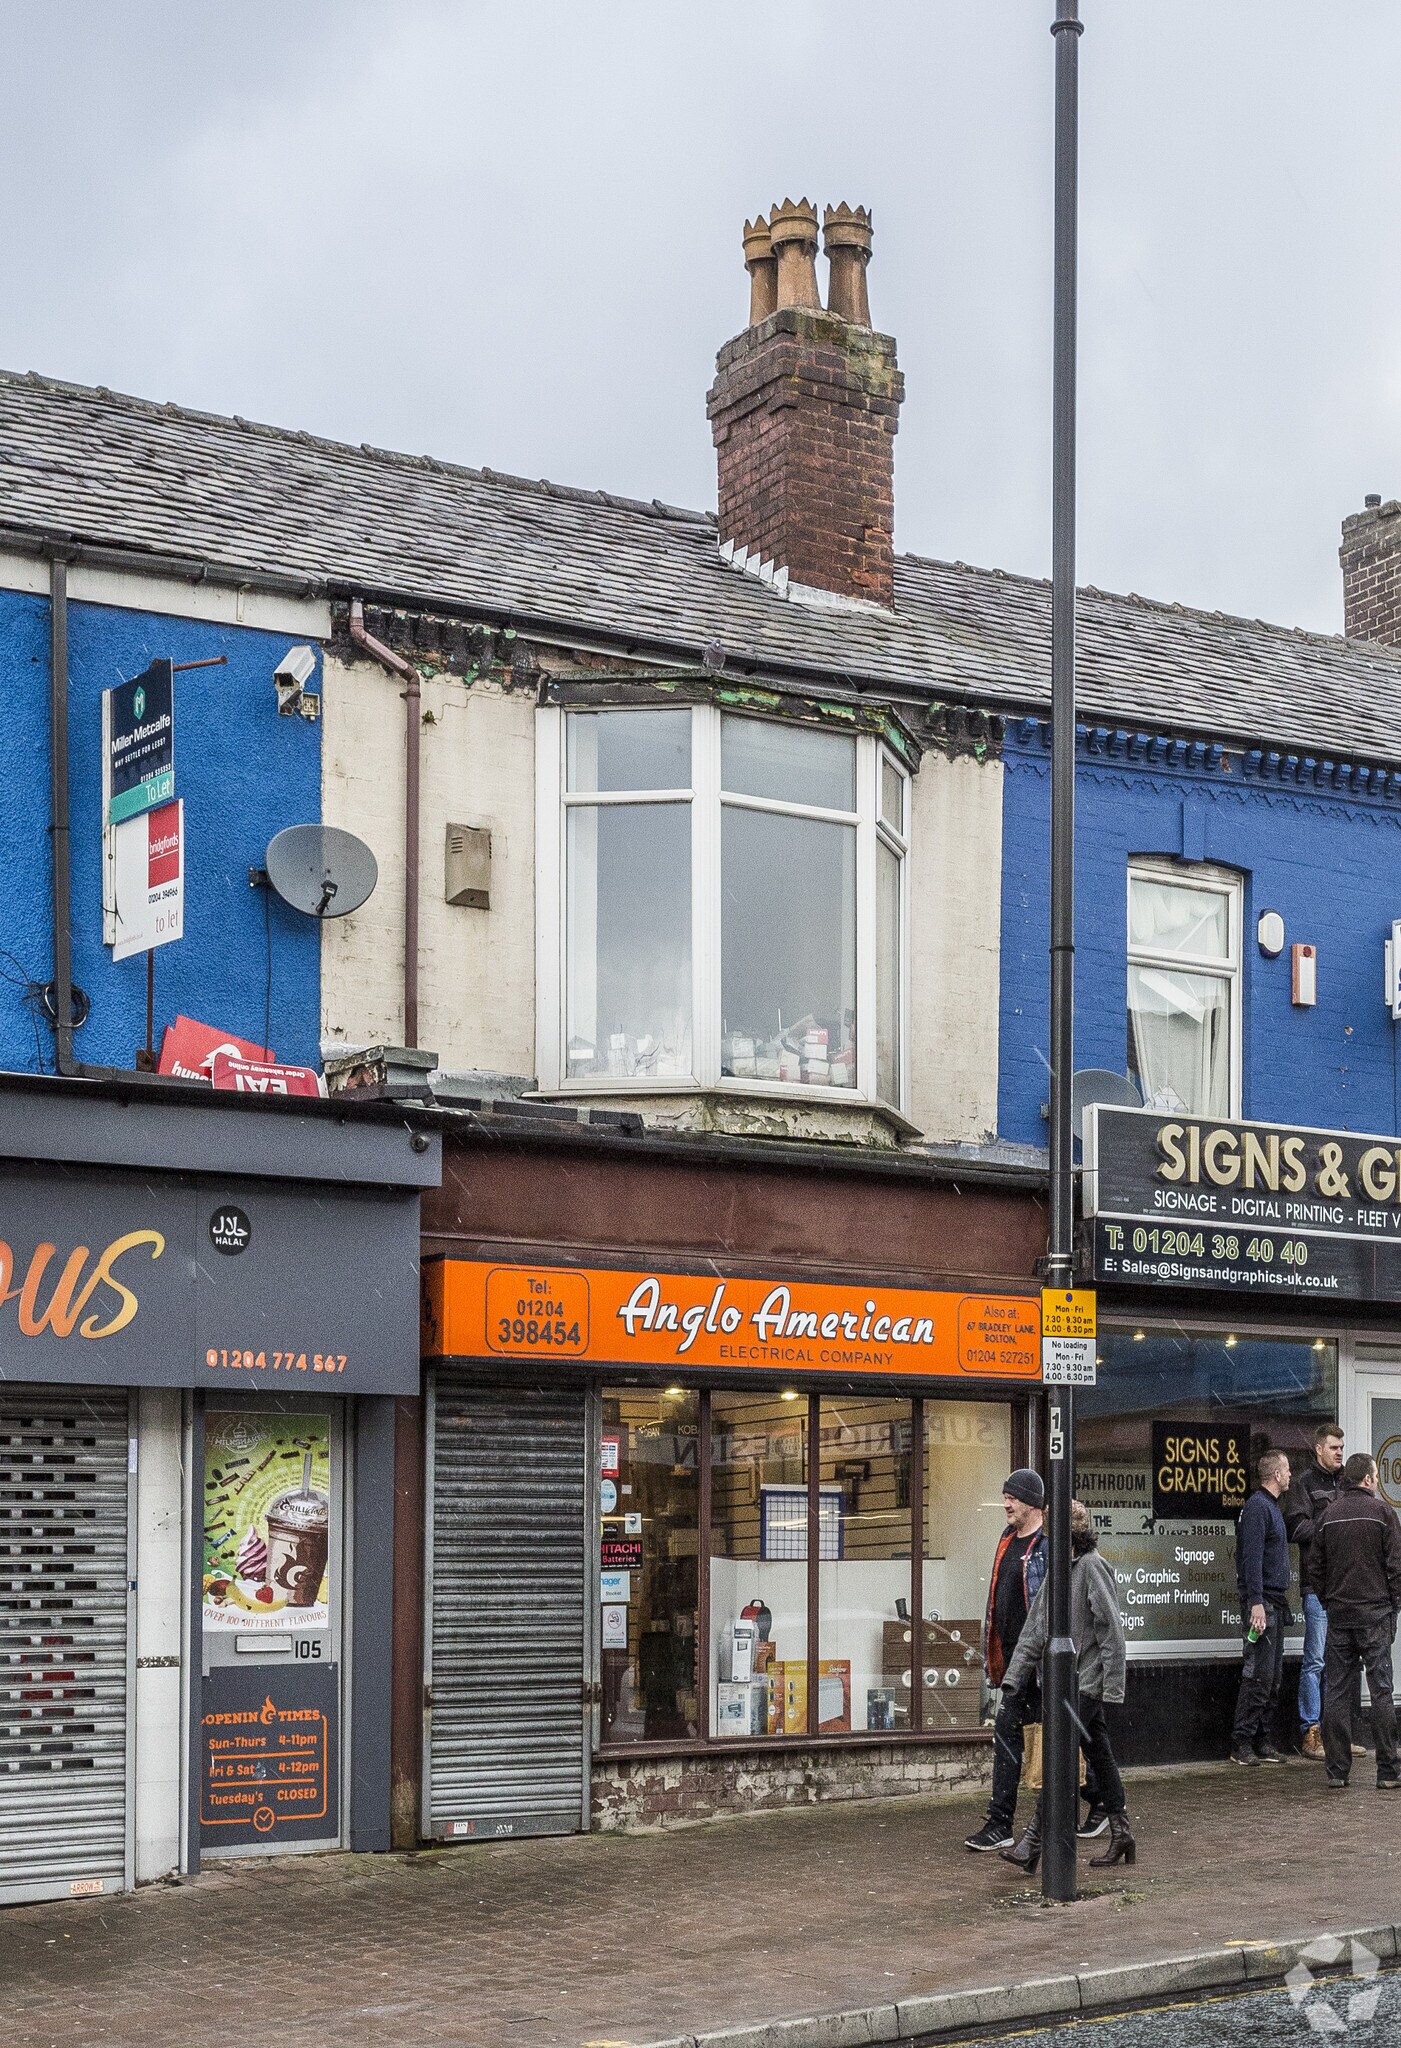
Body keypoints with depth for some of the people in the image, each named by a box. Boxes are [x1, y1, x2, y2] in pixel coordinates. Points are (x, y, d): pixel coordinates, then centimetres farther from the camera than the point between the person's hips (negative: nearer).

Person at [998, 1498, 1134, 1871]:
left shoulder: (1092, 1566, -13)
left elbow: (1111, 1628, -15)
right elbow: (1035, 1629, 13)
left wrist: (1112, 1684, -16)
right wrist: (1013, 1677, 5)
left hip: (1087, 1681, -9)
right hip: (1068, 1680, 9)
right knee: (1098, 1756, 13)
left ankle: (1032, 1843, -16)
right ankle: (1121, 1836, 20)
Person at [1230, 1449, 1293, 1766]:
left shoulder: (1272, 1506, 19)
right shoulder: (1257, 1506, -12)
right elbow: (1252, 1558, -18)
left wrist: (1281, 1595, 17)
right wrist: (1256, 1603, -23)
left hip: (1276, 1601, 10)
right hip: (1262, 1600, -10)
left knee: (1272, 1677, 10)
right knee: (1258, 1674, -10)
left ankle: (1264, 1742, 13)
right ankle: (1241, 1743, -8)